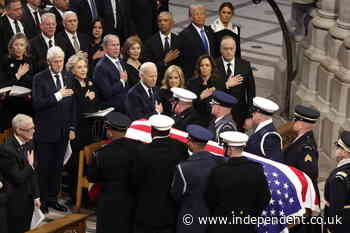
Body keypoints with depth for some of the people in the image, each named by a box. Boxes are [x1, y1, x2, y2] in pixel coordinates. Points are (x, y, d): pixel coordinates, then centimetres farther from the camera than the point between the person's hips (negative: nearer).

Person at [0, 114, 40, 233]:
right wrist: (30, 165, -10)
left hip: (29, 198, 7)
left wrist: (36, 196, 5)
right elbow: (18, 178, -23)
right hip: (15, 201, -7)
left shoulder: (29, 143, 2)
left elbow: (33, 173, 7)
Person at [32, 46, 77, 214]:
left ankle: (53, 198, 20)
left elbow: (72, 105, 12)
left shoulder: (68, 78, 8)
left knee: (58, 167, 10)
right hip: (45, 131, -5)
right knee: (44, 167, 2)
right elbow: (37, 104, -17)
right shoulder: (39, 79, -8)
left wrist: (72, 128, 6)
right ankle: (42, 200, 11)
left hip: (63, 131, 5)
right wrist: (57, 96, -25)